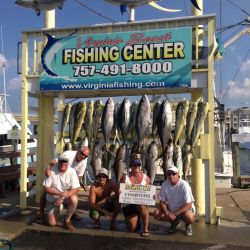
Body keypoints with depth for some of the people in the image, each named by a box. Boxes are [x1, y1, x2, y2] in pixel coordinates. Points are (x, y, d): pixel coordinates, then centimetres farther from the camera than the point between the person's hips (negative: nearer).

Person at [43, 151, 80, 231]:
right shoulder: (51, 171, -17)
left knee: (74, 199, -33)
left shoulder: (72, 171, -16)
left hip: (66, 197, 1)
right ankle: (53, 212, 27)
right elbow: (45, 188, -17)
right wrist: (60, 193, -31)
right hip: (52, 199, 0)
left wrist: (62, 198, -31)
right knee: (52, 223, -9)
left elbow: (75, 189, -18)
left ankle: (67, 221, -9)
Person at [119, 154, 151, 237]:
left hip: (142, 203, -1)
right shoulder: (125, 177, -2)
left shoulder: (145, 178, 1)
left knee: (142, 205, -39)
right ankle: (137, 219, 29)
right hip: (128, 204, 1)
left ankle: (146, 229, -23)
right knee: (132, 228, -7)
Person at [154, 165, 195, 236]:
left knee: (189, 218, -37)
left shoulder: (184, 185, -23)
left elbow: (188, 204, -25)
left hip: (185, 209, -5)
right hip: (171, 209, 5)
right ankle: (175, 222, 12)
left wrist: (175, 214, -30)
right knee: (156, 214, -16)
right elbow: (162, 202, -3)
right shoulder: (165, 185, -11)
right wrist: (166, 212, -22)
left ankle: (188, 225, 3)